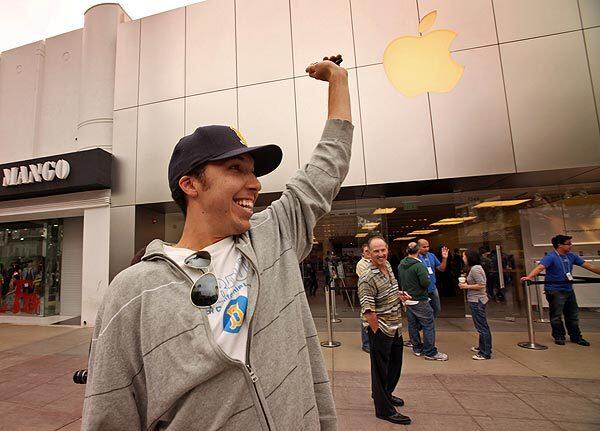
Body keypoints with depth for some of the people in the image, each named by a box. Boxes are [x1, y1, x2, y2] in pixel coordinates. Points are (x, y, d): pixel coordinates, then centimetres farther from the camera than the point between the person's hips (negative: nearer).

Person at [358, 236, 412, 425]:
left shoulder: (388, 266, 2)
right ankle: (384, 409, 26)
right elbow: (368, 311, -24)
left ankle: (385, 394, 47)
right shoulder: (367, 279, -25)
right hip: (380, 330, -9)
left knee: (395, 364, 24)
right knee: (381, 368, 8)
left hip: (395, 328, 9)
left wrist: (399, 295, 3)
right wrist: (377, 333, -17)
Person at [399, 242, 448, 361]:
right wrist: (428, 279, -3)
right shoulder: (419, 265, -20)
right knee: (429, 325, 3)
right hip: (419, 300, -7)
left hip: (407, 299, 8)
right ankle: (430, 352, 9)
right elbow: (425, 282, -23)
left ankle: (417, 348, 26)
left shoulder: (401, 264, 4)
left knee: (412, 324, 15)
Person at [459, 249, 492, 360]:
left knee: (481, 326, -4)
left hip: (477, 301, -11)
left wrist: (467, 286, -15)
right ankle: (482, 347, 31)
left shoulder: (475, 269, -18)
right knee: (482, 326, 19)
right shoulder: (473, 268, 14)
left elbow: (481, 285, -22)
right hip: (476, 300, 11)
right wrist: (466, 283, 8)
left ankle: (485, 353, 2)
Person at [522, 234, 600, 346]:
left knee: (573, 314, 17)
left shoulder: (571, 256, 6)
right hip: (555, 291, -7)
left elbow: (589, 266, 13)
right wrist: (529, 276, -47)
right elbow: (540, 267, -31)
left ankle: (576, 337, 30)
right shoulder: (551, 257, -16)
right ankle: (559, 337, 17)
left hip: (568, 290, 7)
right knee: (556, 316, 3)